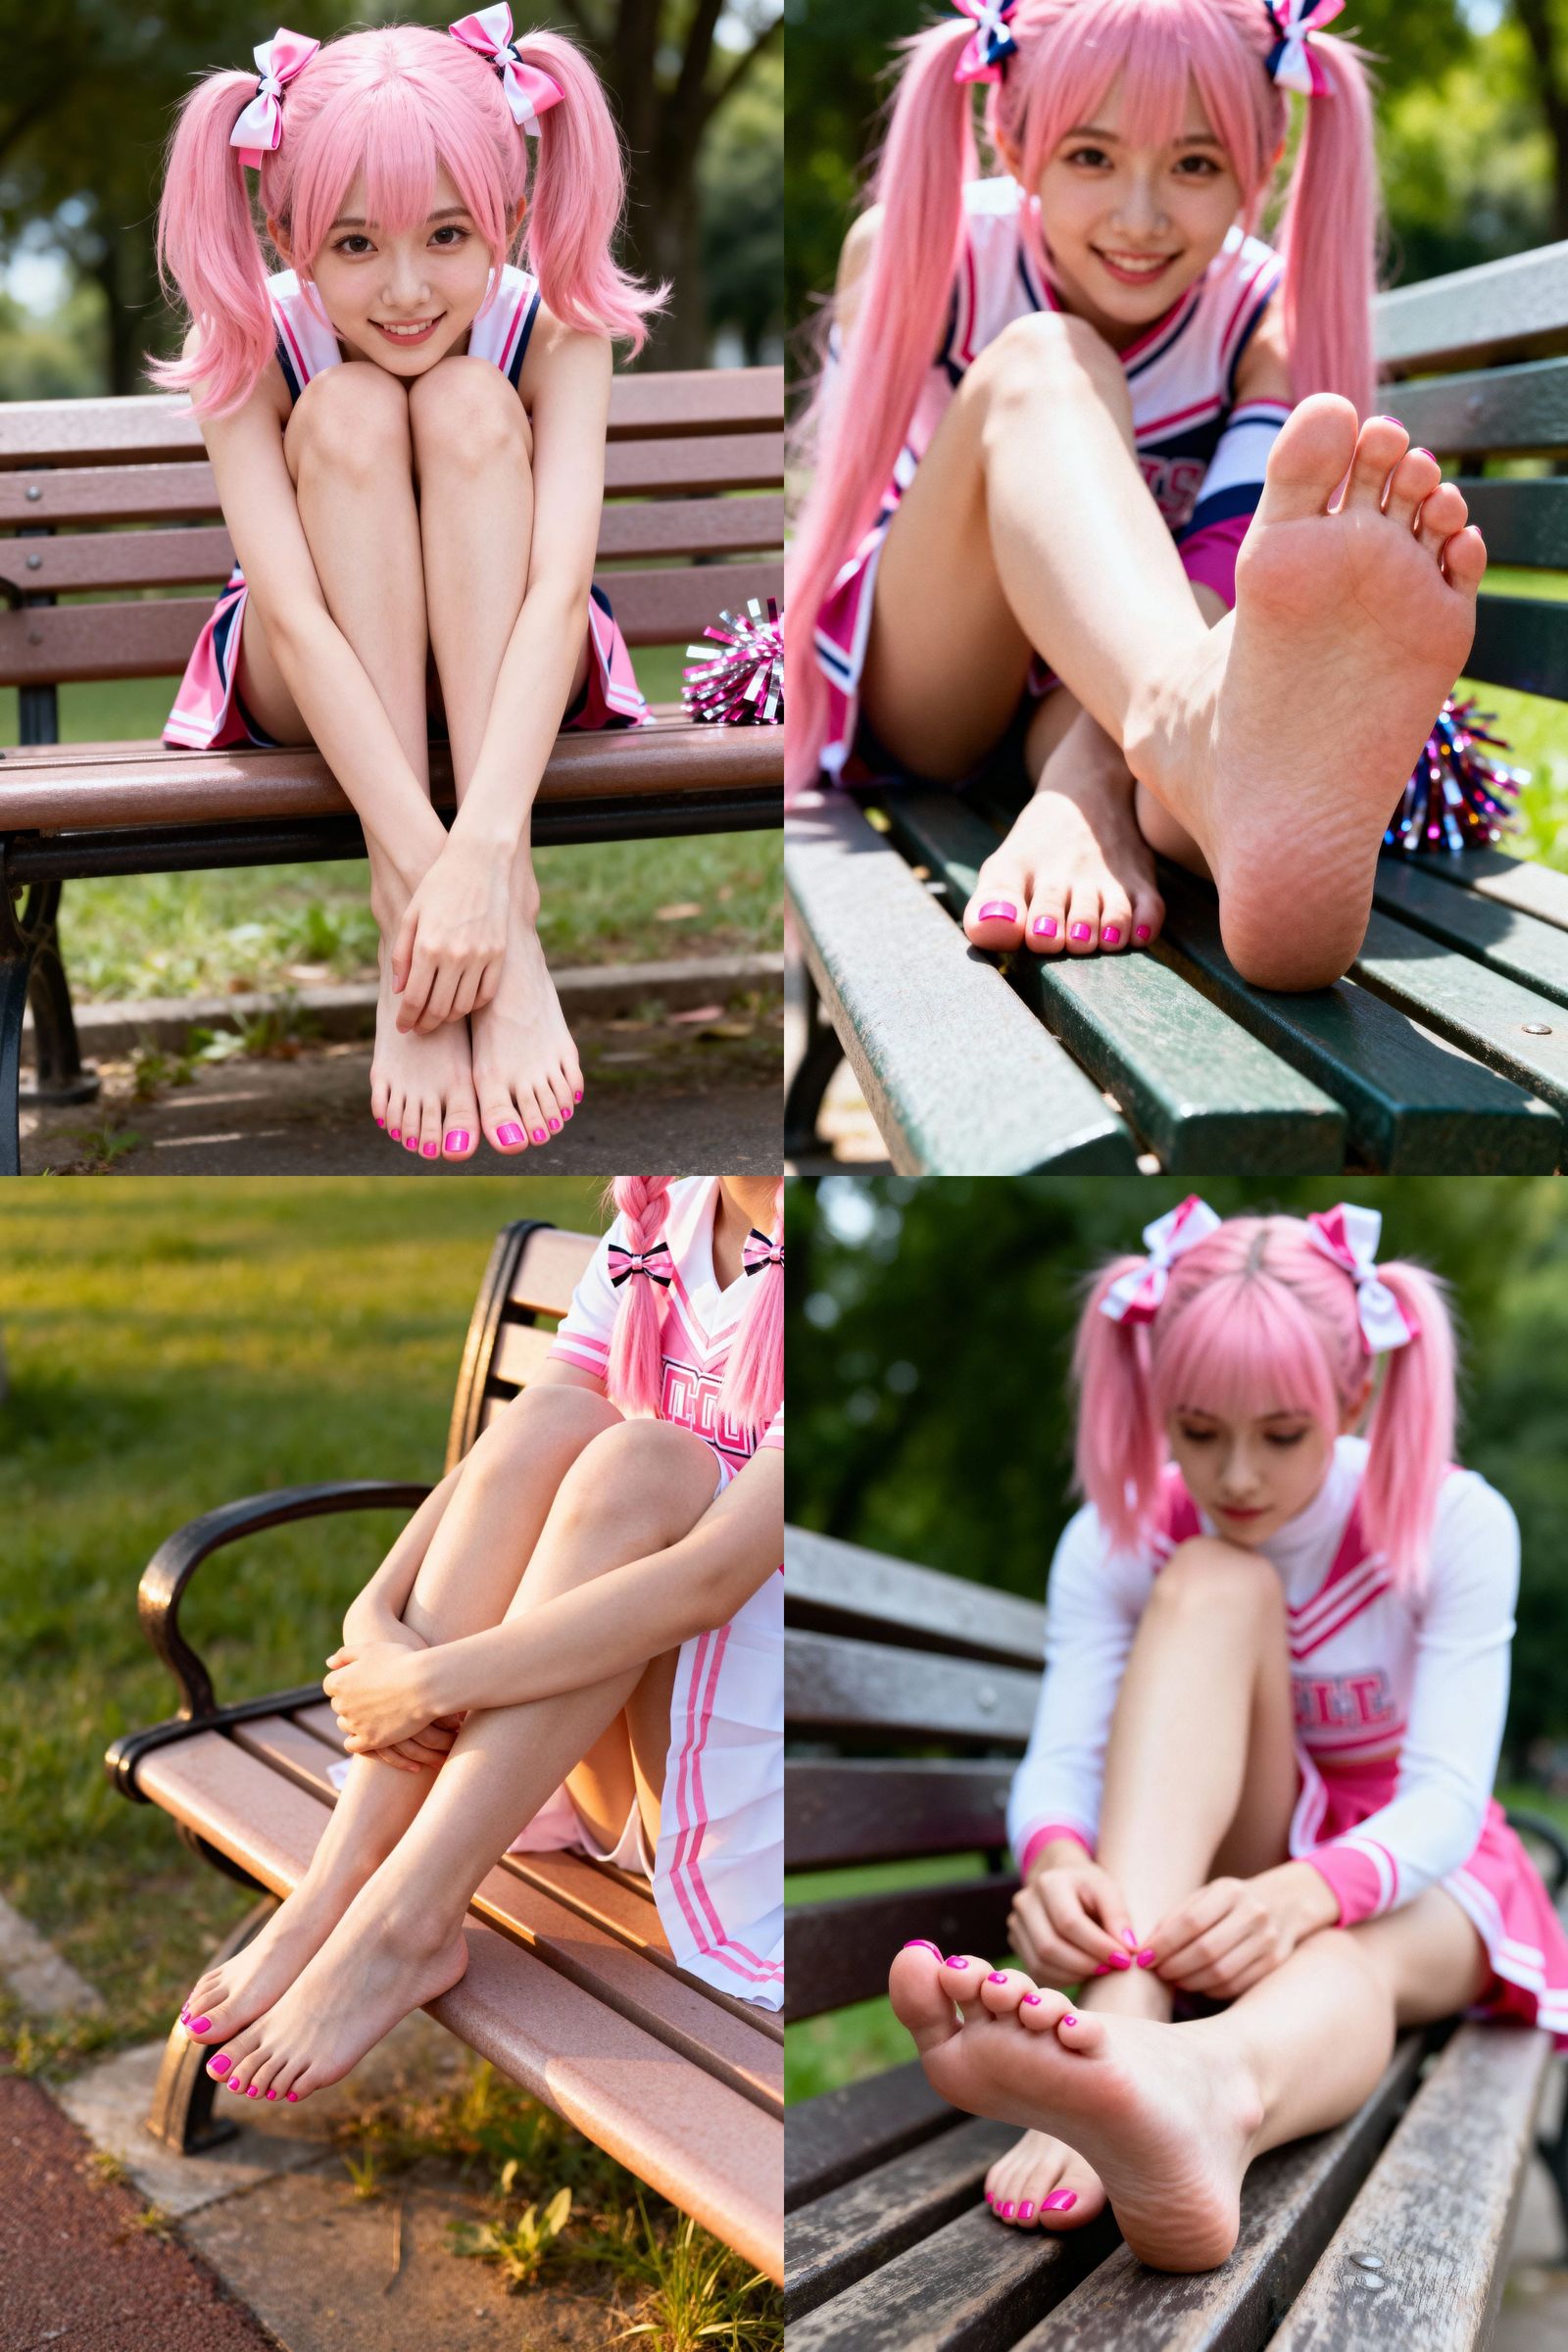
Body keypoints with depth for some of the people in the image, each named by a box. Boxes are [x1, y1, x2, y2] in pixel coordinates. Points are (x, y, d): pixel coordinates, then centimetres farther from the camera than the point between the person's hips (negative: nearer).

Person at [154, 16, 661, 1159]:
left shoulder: (556, 334, -21)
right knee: (350, 413, -28)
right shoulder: (254, 354, -21)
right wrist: (420, 858, -47)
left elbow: (560, 586, -36)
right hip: (322, 695, 0)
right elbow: (298, 618, -33)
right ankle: (403, 900, -36)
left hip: (501, 678, 0)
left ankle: (505, 918, -39)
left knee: (467, 407, -29)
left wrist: (484, 850, -50)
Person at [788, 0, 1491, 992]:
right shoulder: (914, 253, -11)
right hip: (917, 696, -2)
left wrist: (1083, 796, -44)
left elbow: (1213, 584, -24)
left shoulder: (1274, 322, -11)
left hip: (1117, 687, 3)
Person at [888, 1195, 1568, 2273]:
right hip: (1198, 1876, 0)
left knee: (1342, 1958, -40)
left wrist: (1305, 1893, -48)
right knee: (1213, 1582, -30)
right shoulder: (1116, 1541, -11)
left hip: (1404, 1877, 0)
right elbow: (1060, 1759, -22)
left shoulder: (1455, 1526, -16)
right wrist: (1056, 1857, -48)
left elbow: (1448, 1797, -25)